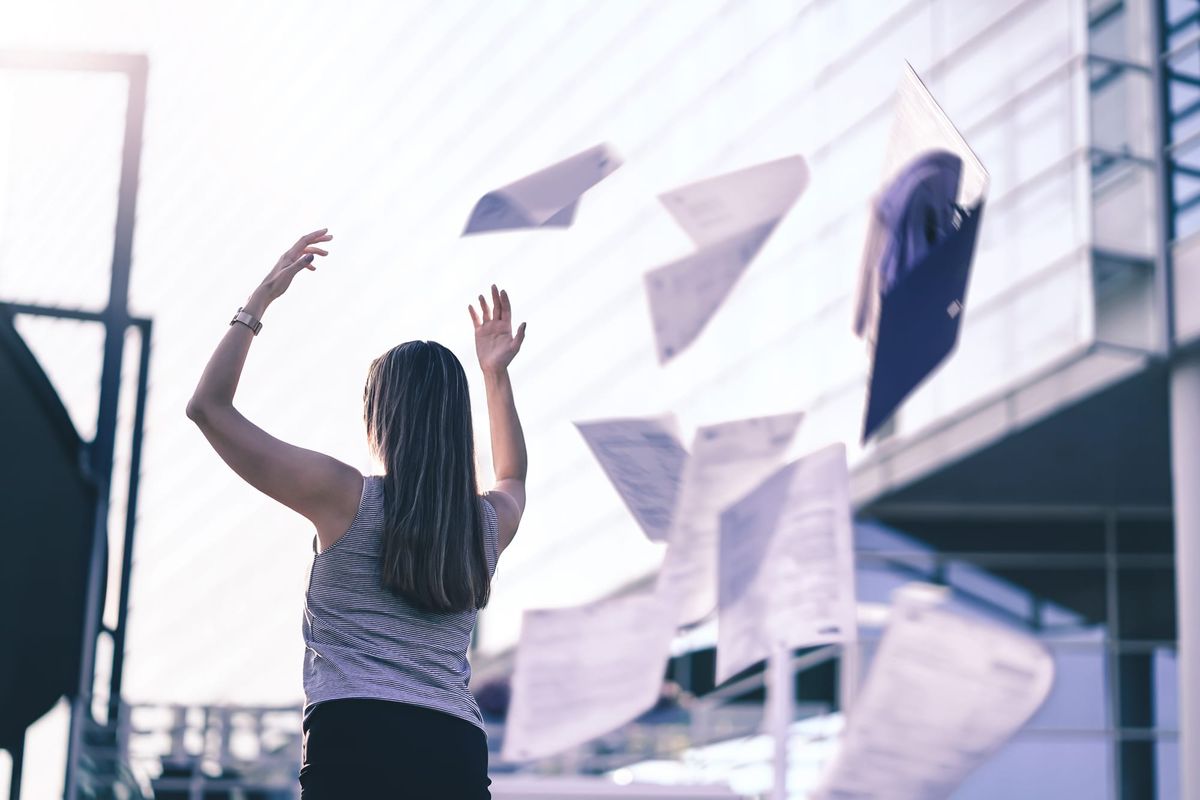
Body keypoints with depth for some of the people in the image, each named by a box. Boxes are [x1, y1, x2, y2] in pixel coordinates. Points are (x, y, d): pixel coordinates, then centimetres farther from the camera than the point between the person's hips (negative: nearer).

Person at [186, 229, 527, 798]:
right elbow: (512, 474, 46)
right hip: (456, 754, 5)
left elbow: (208, 405, 9)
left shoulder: (345, 498, 3)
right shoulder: (489, 523, 17)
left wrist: (259, 300, 16)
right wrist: (496, 373, 44)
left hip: (353, 739, -5)